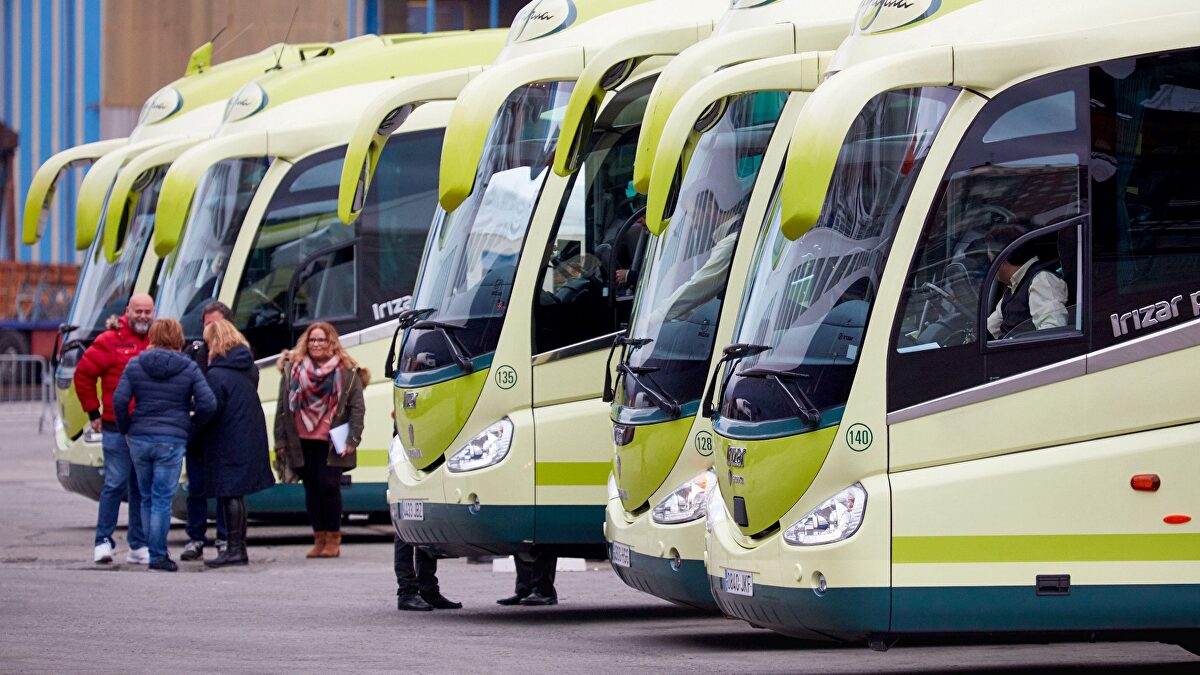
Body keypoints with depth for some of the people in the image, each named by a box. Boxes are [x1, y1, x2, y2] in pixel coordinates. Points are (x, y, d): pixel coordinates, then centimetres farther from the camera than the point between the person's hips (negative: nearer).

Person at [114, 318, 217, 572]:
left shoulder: (135, 365, 3)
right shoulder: (188, 369, -1)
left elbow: (119, 400, -4)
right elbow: (208, 404, -6)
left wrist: (126, 428, 9)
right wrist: (193, 424, 11)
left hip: (139, 439, 2)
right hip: (172, 441, -2)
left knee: (147, 498, 13)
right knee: (162, 499, -2)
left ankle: (155, 552, 17)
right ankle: (158, 555, -4)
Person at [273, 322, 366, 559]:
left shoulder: (347, 372, 2)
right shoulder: (292, 369, 8)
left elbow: (357, 408, 1)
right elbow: (282, 407, 9)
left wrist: (352, 440, -7)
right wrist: (281, 440, 5)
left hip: (331, 442, -3)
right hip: (302, 442, 3)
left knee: (329, 485, -11)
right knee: (312, 488, 6)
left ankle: (333, 539, 1)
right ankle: (319, 539, 13)